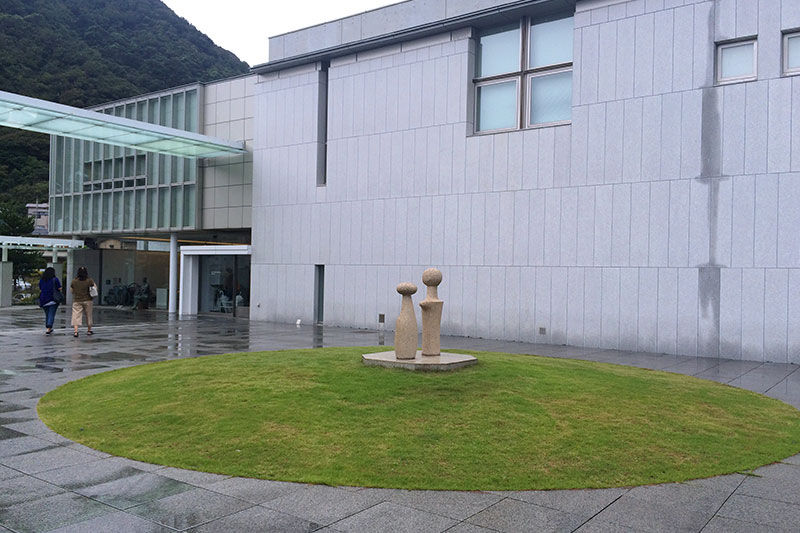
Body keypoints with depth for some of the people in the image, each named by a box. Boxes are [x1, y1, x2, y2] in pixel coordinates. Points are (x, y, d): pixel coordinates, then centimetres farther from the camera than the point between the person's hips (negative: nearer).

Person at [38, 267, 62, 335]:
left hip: (44, 300, 4)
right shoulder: (55, 279, -6)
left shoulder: (41, 280, 7)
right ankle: (48, 328, -11)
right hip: (53, 300, -4)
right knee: (51, 314, -2)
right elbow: (59, 289, -6)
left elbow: (40, 290, 10)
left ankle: (48, 328, 22)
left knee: (47, 314, 16)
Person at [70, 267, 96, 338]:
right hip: (87, 300, 0)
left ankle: (76, 331, -16)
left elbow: (71, 291, 6)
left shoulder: (74, 281, -2)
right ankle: (89, 330, 25)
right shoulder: (89, 280, -7)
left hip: (77, 301, 0)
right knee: (88, 315, 14)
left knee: (76, 316, -2)